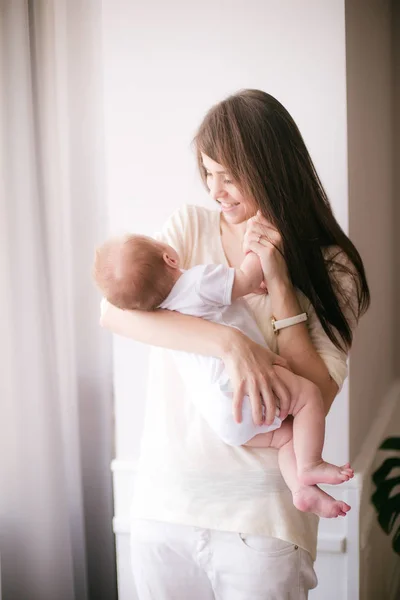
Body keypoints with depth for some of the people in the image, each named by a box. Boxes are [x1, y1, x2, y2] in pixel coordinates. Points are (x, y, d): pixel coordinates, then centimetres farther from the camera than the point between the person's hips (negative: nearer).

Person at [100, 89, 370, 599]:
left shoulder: (329, 267, -3)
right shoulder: (191, 226, 1)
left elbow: (316, 399, -11)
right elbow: (114, 310, -16)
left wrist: (279, 283, -16)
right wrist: (230, 342, -28)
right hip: (162, 501, 3)